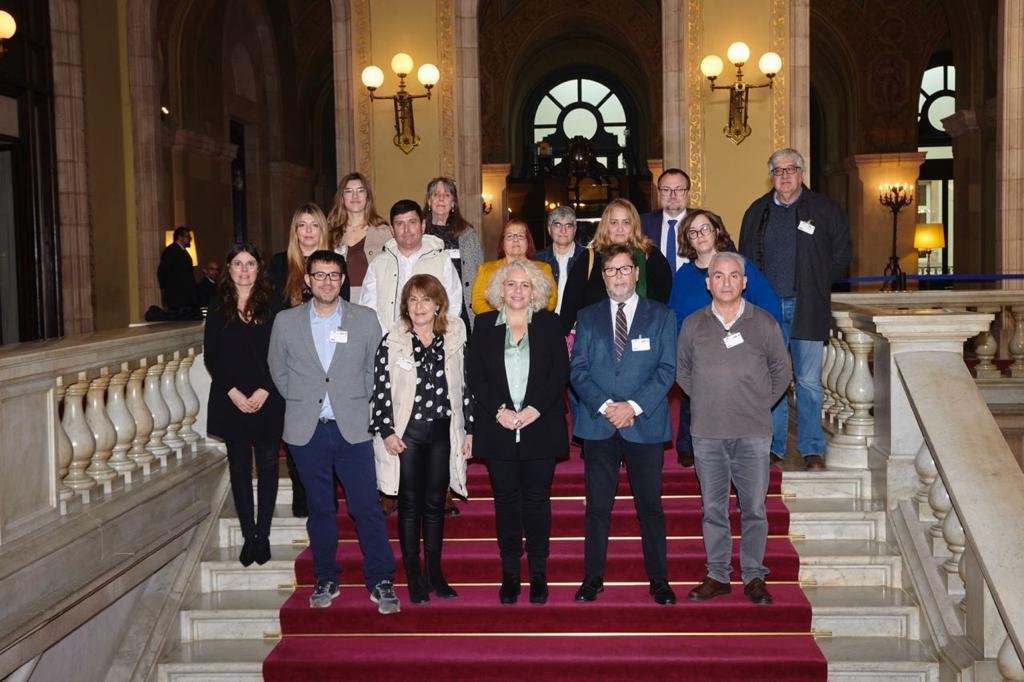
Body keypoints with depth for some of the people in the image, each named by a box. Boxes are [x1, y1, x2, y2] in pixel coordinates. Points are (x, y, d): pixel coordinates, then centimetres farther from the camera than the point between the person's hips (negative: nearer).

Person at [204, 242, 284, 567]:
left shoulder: (272, 306, 2)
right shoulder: (218, 309, 6)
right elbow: (211, 357, 2)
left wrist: (265, 390, -12)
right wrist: (233, 392, -9)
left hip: (267, 400, -1)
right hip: (231, 401, 1)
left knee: (267, 466, 3)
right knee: (239, 467, 6)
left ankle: (263, 535, 12)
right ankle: (248, 536, 14)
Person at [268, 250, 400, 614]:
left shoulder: (365, 319, 2)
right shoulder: (286, 321, 3)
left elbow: (374, 368, 9)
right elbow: (277, 369, 14)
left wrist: (358, 403, 4)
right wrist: (300, 400, 9)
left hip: (352, 429, -1)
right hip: (306, 431, 1)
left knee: (367, 508, -1)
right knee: (319, 509, 11)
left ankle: (381, 582, 10)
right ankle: (325, 579, 24)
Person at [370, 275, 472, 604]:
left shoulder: (455, 339, 3)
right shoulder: (392, 341, -3)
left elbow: (464, 385, 6)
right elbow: (380, 388, -4)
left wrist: (469, 429, 5)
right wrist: (387, 432, -8)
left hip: (443, 431, 2)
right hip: (406, 432, -2)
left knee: (435, 503, 10)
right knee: (410, 504, 5)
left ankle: (435, 572, 22)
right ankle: (414, 577, 14)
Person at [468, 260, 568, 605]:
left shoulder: (549, 323, 5)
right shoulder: (484, 325, 7)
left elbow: (560, 371, -1)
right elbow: (475, 375, 2)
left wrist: (534, 409, -12)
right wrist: (500, 411, -11)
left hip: (540, 427, -1)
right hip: (498, 428, 1)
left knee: (537, 499, 4)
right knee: (506, 500, 6)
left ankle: (538, 573, 14)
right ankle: (510, 573, 15)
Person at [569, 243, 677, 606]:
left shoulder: (661, 315, 6)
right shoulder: (587, 317, 11)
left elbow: (667, 369, -1)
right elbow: (578, 369, 3)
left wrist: (634, 406, -12)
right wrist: (605, 406, -11)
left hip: (645, 423, -1)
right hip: (598, 423, 1)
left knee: (650, 505, 4)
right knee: (597, 505, 5)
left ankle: (659, 579, 15)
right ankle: (593, 577, 15)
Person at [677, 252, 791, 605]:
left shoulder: (765, 324, 1)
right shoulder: (693, 325, 4)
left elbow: (781, 371, 11)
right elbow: (682, 371, 15)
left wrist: (761, 404, 6)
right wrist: (707, 403, 9)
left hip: (753, 434, -1)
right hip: (707, 434, 1)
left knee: (754, 509, 4)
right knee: (713, 508, 8)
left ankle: (753, 576, 16)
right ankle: (717, 576, 18)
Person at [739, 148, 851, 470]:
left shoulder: (826, 210, 3)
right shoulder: (757, 212, 11)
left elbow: (841, 254, 6)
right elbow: (745, 258, 15)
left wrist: (816, 284, 3)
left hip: (806, 307, -2)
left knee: (809, 381, 0)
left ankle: (812, 449, 9)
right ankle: (774, 446, 16)